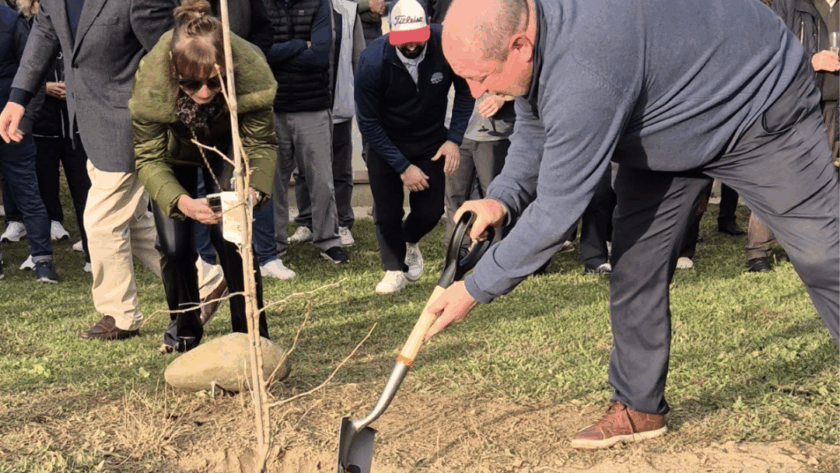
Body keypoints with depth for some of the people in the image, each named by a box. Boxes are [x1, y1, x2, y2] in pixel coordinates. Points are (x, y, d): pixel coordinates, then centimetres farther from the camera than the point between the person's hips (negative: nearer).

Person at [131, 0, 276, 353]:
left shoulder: (251, 69, -39)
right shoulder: (151, 82, -38)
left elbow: (261, 145, -27)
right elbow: (149, 159, -28)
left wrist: (254, 189, -47)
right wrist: (181, 201, -47)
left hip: (227, 150, 0)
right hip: (173, 154, 1)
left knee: (231, 239, -14)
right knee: (175, 247, -3)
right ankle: (184, 328, 24)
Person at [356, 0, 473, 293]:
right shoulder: (373, 62, -27)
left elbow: (465, 90, -4)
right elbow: (368, 123, -17)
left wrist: (454, 139, -12)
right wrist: (403, 167, -18)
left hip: (431, 141, 2)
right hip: (385, 143, -1)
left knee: (430, 212, 1)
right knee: (387, 213, -1)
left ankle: (409, 241, 36)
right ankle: (394, 269, 25)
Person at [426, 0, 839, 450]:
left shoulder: (584, 74, -44)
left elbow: (555, 212, -34)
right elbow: (533, 132, 3)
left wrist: (475, 289, -24)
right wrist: (501, 200, -16)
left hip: (764, 105, -8)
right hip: (666, 130, 8)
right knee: (633, 265, 1)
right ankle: (639, 407, 13)